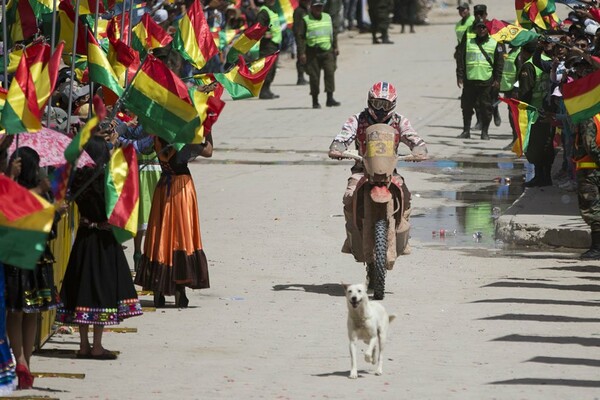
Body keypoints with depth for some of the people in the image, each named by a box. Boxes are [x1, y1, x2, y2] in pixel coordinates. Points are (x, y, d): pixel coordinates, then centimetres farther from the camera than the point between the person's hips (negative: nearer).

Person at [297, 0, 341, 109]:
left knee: (330, 72, -12)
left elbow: (333, 33, 23)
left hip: (327, 51, 3)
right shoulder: (305, 20, 0)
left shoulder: (327, 17, 15)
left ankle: (330, 98, -14)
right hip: (312, 52, -3)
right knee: (314, 76, 1)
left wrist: (335, 47, 16)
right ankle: (315, 101, 10)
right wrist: (302, 53, -11)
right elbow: (301, 37, -4)